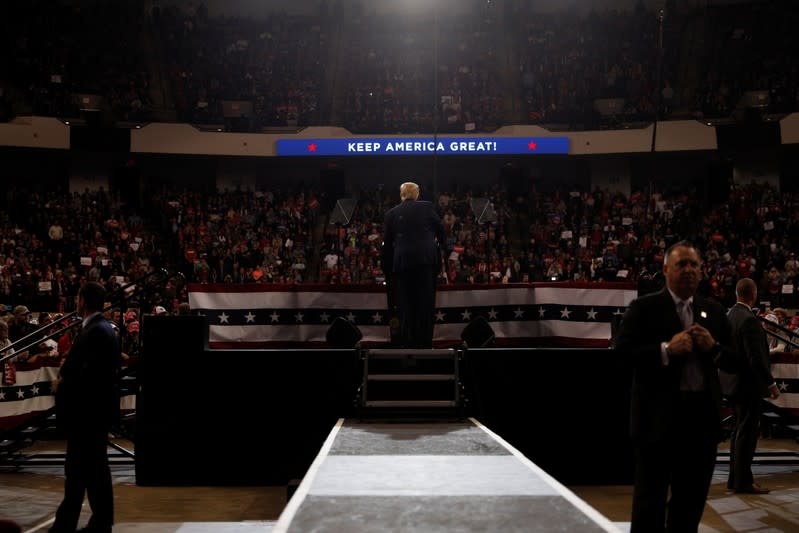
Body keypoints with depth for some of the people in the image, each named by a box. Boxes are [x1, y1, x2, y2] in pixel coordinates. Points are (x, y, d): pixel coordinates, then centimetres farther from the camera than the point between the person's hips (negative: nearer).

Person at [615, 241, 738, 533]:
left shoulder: (714, 311, 11)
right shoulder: (644, 308, -3)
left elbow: (735, 362, 10)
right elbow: (623, 351, -13)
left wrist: (713, 347, -9)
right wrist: (666, 350, -22)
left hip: (702, 414, 5)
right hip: (658, 417, -5)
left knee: (691, 502, 16)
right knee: (650, 500, 5)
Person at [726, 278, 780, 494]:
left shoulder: (729, 316, 8)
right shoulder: (749, 320, -20)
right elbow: (756, 358, -23)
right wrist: (771, 383, -16)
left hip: (734, 383, 9)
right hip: (748, 385, -9)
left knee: (740, 431, 16)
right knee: (747, 433, -1)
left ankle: (734, 478, 23)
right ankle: (743, 482, 5)